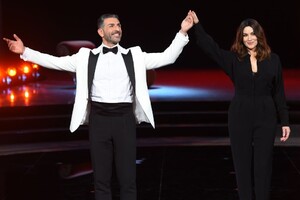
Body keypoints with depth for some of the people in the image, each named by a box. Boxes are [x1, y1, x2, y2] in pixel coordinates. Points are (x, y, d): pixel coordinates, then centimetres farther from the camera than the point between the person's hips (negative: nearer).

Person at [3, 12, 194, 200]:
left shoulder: (134, 55, 8)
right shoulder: (86, 56, 8)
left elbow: (167, 57, 5)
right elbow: (56, 62, 6)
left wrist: (182, 32, -4)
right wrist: (25, 51, 0)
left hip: (125, 118, 0)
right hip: (99, 119, 0)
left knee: (128, 180, 4)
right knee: (101, 179, 8)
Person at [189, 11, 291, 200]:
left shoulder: (273, 59, 1)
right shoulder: (234, 59, 0)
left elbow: (279, 93, 3)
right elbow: (210, 47, -10)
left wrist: (285, 121, 2)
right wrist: (197, 24, -21)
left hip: (266, 118, 0)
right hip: (240, 117, 0)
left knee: (263, 164, 4)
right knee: (243, 164, 6)